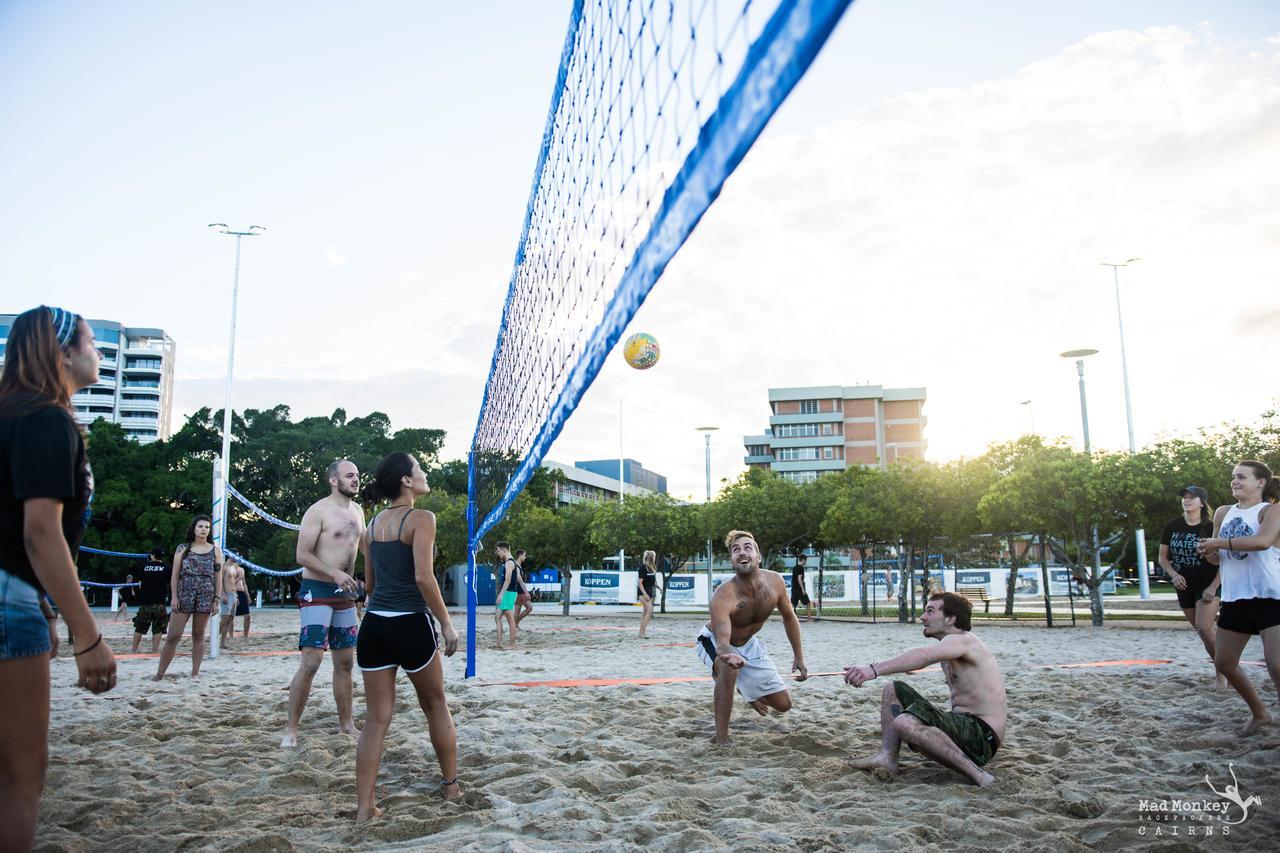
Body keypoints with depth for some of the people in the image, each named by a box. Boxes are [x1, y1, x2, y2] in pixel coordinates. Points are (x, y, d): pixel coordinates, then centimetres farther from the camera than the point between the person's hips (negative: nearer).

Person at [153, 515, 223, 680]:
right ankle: (160, 673, 4)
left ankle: (195, 673, 11)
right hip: (184, 596, -1)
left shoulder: (215, 551, 7)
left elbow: (218, 576, 6)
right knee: (173, 636, -4)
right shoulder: (183, 548, 6)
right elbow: (175, 574, 3)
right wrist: (174, 597, -5)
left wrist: (217, 599, -1)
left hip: (205, 597, 1)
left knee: (198, 636, 5)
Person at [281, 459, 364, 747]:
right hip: (317, 592, -7)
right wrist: (335, 573, -27)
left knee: (345, 661, 12)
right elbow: (302, 555, -16)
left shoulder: (357, 512, 11)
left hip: (344, 594, 8)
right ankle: (291, 730, -4)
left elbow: (365, 545, 26)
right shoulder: (318, 511, -12)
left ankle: (346, 724, 22)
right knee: (311, 661, -13)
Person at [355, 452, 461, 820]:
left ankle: (364, 805, 8)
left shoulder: (372, 524, 12)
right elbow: (424, 577, -19)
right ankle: (451, 785, 28)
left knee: (376, 718, 9)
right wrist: (446, 623, -11)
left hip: (374, 624, 5)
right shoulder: (421, 519, -9)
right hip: (410, 624, -5)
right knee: (436, 706, 16)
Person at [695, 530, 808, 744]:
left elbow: (789, 617, -4)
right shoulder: (723, 597, -39)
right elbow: (722, 642, -47)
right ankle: (721, 737, -25)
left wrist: (798, 656, 0)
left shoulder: (774, 582, -23)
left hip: (748, 644, 5)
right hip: (713, 640, -5)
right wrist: (728, 655, -70)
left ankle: (747, 689, 40)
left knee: (783, 705, 7)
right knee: (729, 669, -40)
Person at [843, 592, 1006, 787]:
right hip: (965, 726, 10)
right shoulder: (950, 649, 18)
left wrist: (874, 669, -49)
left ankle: (977, 775, -23)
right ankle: (888, 756, -5)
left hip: (982, 736, -10)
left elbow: (923, 656, -36)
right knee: (893, 690, 10)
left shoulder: (961, 640, -15)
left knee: (906, 723, -34)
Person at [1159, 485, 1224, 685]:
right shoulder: (1172, 527, 2)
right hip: (1184, 586, 4)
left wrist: (1213, 587, -15)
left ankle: (1221, 671, 1)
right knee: (1201, 630, 8)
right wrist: (1174, 575, -8)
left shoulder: (1211, 527, -9)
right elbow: (1163, 557, 9)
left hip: (1207, 584, -4)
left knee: (1204, 628, -16)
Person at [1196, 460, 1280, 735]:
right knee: (1224, 663, 12)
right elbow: (1215, 556, 18)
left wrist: (1220, 543, -19)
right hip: (1234, 599, 7)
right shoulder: (1223, 513, 13)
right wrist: (1209, 550, -5)